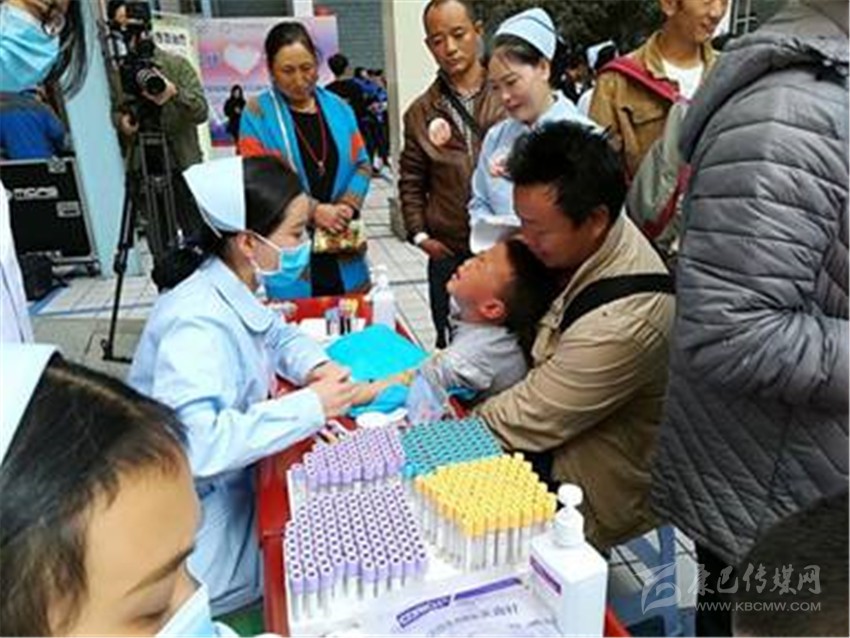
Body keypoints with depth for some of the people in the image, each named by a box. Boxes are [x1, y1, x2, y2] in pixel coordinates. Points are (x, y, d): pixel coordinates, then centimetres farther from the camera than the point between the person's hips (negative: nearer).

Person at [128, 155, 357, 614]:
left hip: (233, 481, 8)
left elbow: (278, 334, 16)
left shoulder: (234, 292, -2)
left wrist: (316, 366, -7)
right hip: (199, 516, -8)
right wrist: (308, 407, -33)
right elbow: (194, 443, -42)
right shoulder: (197, 322, -31)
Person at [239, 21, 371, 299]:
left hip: (340, 243, 4)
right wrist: (313, 211, -16)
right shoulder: (257, 114, -3)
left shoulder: (338, 107, 9)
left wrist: (347, 207, -9)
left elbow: (361, 164, 9)